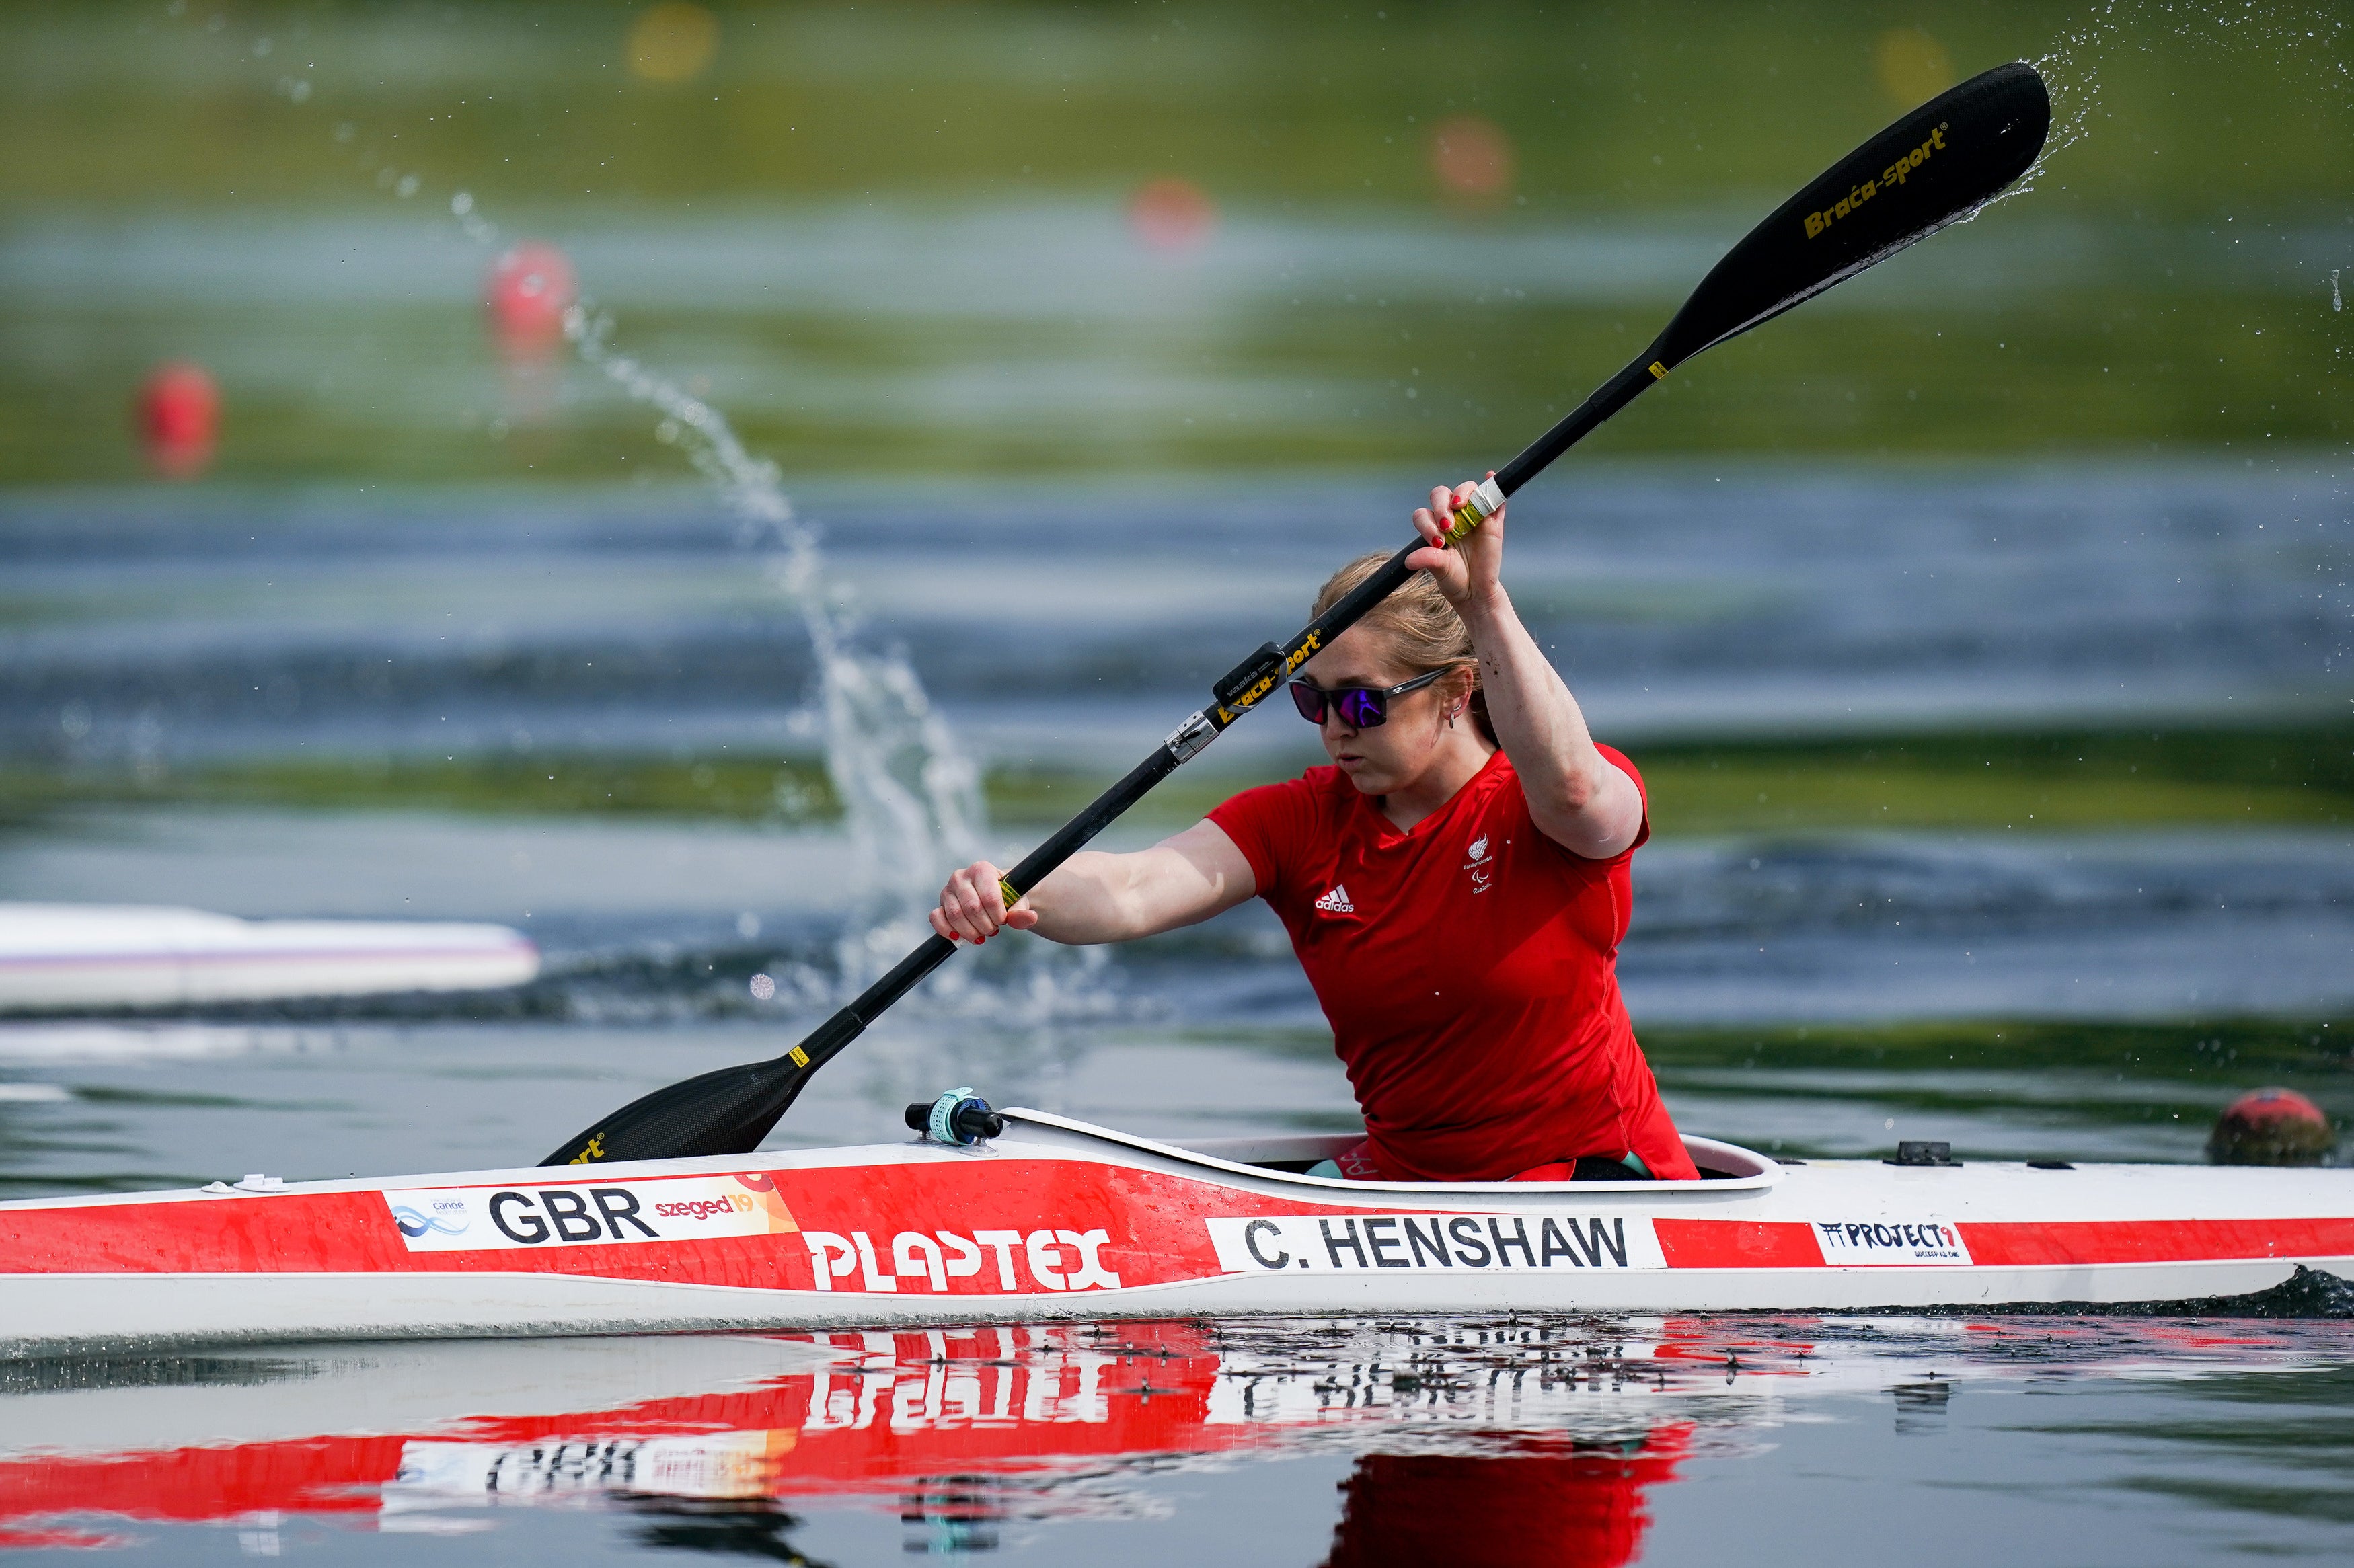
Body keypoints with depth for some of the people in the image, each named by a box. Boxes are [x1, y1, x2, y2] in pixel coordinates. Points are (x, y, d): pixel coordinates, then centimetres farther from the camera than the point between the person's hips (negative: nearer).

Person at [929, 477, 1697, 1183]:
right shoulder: (1300, 823, -1)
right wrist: (1012, 899, -40)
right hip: (1403, 1172, 5)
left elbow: (1569, 790, -39)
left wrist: (1484, 605, -49)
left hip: (1599, 1184, -5)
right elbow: (1132, 890, -18)